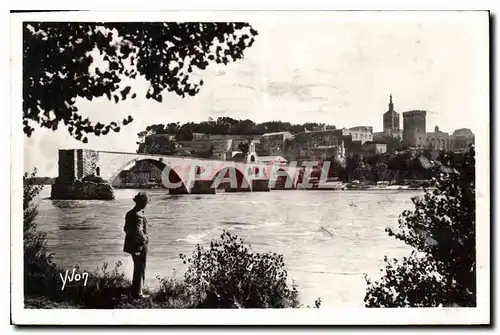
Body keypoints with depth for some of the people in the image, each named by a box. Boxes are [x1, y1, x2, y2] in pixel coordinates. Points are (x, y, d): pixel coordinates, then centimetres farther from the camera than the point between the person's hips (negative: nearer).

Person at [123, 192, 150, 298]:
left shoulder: (129, 213, 7)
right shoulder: (138, 216, -23)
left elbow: (126, 228, 17)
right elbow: (138, 232, -31)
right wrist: (145, 239, -17)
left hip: (131, 244, 9)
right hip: (139, 245, -9)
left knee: (137, 267, 24)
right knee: (140, 269, 1)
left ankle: (135, 289, 38)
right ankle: (138, 293, 7)